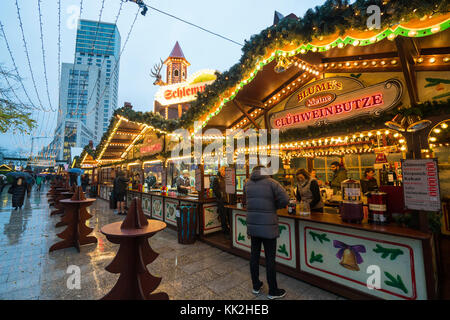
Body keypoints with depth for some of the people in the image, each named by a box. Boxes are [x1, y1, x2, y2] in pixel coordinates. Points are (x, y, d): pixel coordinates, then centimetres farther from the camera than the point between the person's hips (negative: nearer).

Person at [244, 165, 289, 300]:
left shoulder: (247, 184, 5)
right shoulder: (271, 182, -9)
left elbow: (247, 201, 11)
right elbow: (285, 199, -18)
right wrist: (274, 206, 0)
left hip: (252, 225, 5)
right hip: (267, 226, -5)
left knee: (254, 255, 16)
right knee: (270, 258, 7)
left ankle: (256, 286, 32)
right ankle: (273, 291, 23)